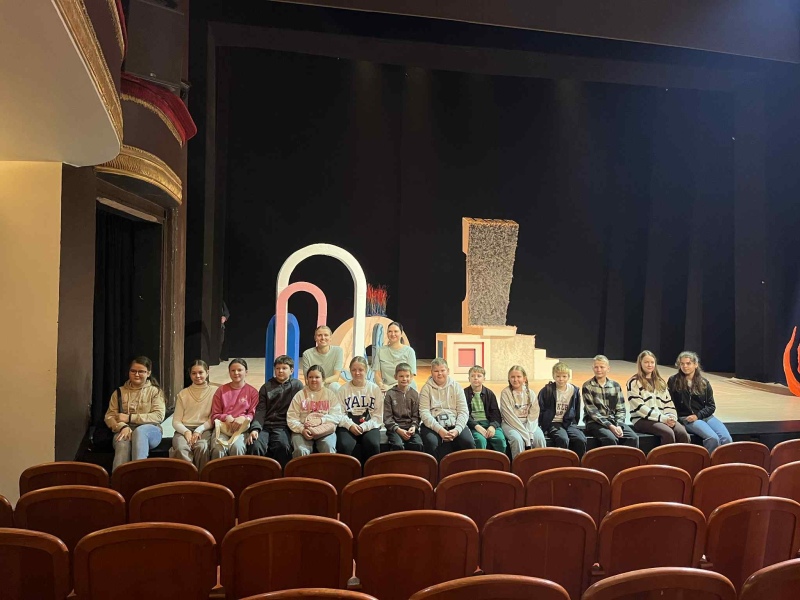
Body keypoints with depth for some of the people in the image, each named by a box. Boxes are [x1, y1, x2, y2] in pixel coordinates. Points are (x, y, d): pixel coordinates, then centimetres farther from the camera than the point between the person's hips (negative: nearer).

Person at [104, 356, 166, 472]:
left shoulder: (155, 391, 9)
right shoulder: (119, 392, 17)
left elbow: (159, 416, -4)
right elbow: (109, 417, 9)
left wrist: (129, 418, -9)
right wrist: (123, 426, -15)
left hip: (150, 431, -1)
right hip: (124, 431, 2)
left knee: (140, 431, -39)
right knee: (123, 444, -36)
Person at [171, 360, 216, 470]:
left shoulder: (214, 391, 9)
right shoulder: (183, 394, 18)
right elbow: (176, 421, 11)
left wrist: (199, 430, -13)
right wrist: (186, 431, -9)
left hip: (205, 429, -2)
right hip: (184, 429, 2)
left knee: (202, 447, -35)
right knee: (181, 449, -33)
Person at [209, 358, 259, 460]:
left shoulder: (253, 392, 10)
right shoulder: (221, 390, 14)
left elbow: (253, 414, 5)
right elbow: (214, 415, 12)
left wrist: (243, 418, -17)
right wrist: (226, 418, -9)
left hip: (242, 428, -1)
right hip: (222, 427, 1)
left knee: (237, 448, -35)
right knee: (218, 449, -32)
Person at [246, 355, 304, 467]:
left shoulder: (297, 385, 10)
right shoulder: (266, 387, 14)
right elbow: (260, 410, 5)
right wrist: (255, 428, -12)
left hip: (284, 427, -2)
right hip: (265, 426, 2)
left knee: (283, 446, -33)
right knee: (255, 447, -28)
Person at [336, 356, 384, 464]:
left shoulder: (375, 389, 7)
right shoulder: (343, 389, 7)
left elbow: (378, 416, 2)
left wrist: (364, 427, -12)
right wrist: (350, 425, -16)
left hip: (369, 426, 0)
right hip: (347, 426, 0)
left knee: (373, 444, -30)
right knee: (344, 446, -31)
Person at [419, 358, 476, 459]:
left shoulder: (456, 386, 10)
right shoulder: (426, 388, 6)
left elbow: (463, 411, 3)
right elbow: (424, 413, -5)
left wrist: (457, 430, -14)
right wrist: (439, 430, -19)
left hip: (454, 424, 2)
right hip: (433, 425, -2)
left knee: (469, 442, -26)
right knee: (431, 443, -33)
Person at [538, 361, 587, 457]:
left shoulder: (574, 390, 7)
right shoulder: (547, 391, -3)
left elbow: (577, 411, 18)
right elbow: (540, 410, 2)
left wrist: (574, 425, 12)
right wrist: (543, 426, -1)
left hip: (569, 422, 3)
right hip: (553, 423, -3)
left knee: (581, 440, -24)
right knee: (563, 439, -32)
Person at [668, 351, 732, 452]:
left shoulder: (704, 382, 11)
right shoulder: (673, 381, 3)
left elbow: (711, 406, 9)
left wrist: (698, 415, -7)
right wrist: (675, 419, -4)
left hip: (705, 416, 4)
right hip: (687, 418, -4)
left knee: (727, 439, -21)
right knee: (713, 438, -28)